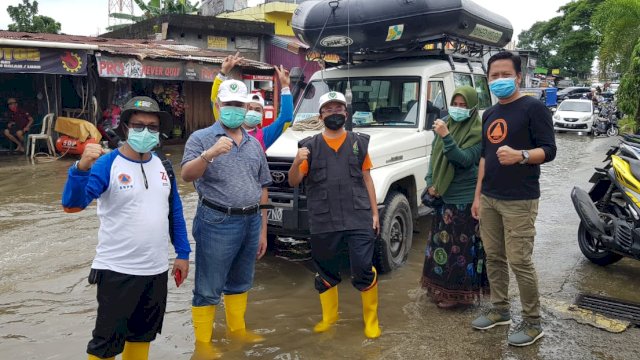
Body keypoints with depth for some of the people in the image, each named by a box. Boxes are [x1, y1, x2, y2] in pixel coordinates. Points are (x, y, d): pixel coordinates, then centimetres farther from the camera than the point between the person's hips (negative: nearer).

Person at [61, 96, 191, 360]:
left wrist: (182, 253, 10)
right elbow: (72, 204, -23)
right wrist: (81, 168, -41)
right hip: (118, 271, -5)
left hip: (156, 270, 5)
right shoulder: (107, 163, -11)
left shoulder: (162, 166, 5)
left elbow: (175, 212, 12)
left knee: (143, 334, 21)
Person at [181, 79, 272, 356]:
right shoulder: (201, 138, -3)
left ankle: (237, 329, 37)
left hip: (251, 222, 6)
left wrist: (263, 229, 13)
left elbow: (262, 188, 14)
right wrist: (210, 154, -35)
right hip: (217, 222, -5)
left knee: (240, 282, 20)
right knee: (208, 288, 4)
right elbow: (187, 176, -17)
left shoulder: (254, 144, 12)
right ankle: (203, 342, 17)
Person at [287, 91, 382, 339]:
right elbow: (293, 182, 4)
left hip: (359, 218, 0)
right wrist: (297, 162, -16)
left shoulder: (359, 143, 9)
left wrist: (375, 213, 7)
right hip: (323, 222, 1)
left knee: (364, 269, -3)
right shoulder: (311, 146, 6)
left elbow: (367, 179, 12)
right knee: (326, 271, 13)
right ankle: (328, 317, 34)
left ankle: (371, 320, 18)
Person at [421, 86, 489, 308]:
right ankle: (441, 287, 30)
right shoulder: (444, 125, 7)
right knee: (440, 242, 15)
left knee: (461, 246, 0)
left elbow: (465, 160, -22)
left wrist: (446, 137, -30)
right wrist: (430, 184, 3)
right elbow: (434, 157, 13)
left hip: (464, 199, -7)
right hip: (442, 197, 7)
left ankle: (457, 293, 11)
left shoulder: (478, 132, -11)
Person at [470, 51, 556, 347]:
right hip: (489, 199, 7)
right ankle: (500, 310, 26)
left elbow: (549, 150, -12)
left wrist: (520, 155, -32)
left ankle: (533, 323, 9)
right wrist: (477, 195, 16)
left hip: (519, 201, -7)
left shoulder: (533, 108, -6)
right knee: (493, 258, 12)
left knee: (520, 262, -5)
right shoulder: (489, 114, 15)